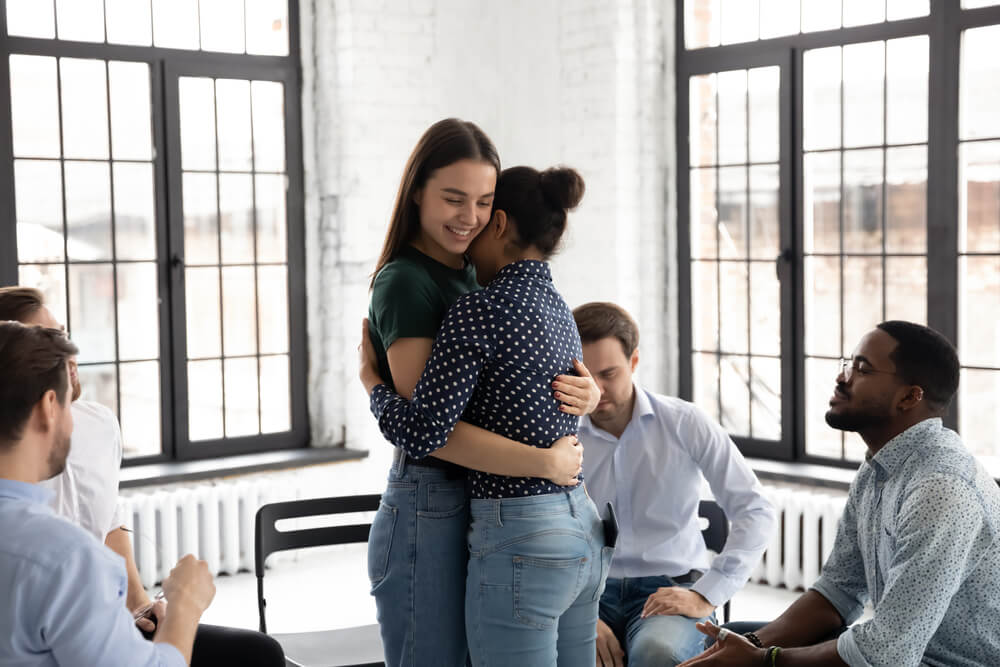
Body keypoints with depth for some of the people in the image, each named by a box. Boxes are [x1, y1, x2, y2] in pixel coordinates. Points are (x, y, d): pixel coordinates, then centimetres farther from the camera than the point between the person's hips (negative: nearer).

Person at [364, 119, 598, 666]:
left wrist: (587, 393, -9)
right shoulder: (404, 282, -13)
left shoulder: (476, 277, 12)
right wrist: (546, 463, -21)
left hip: (479, 513, 8)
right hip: (428, 515, -8)